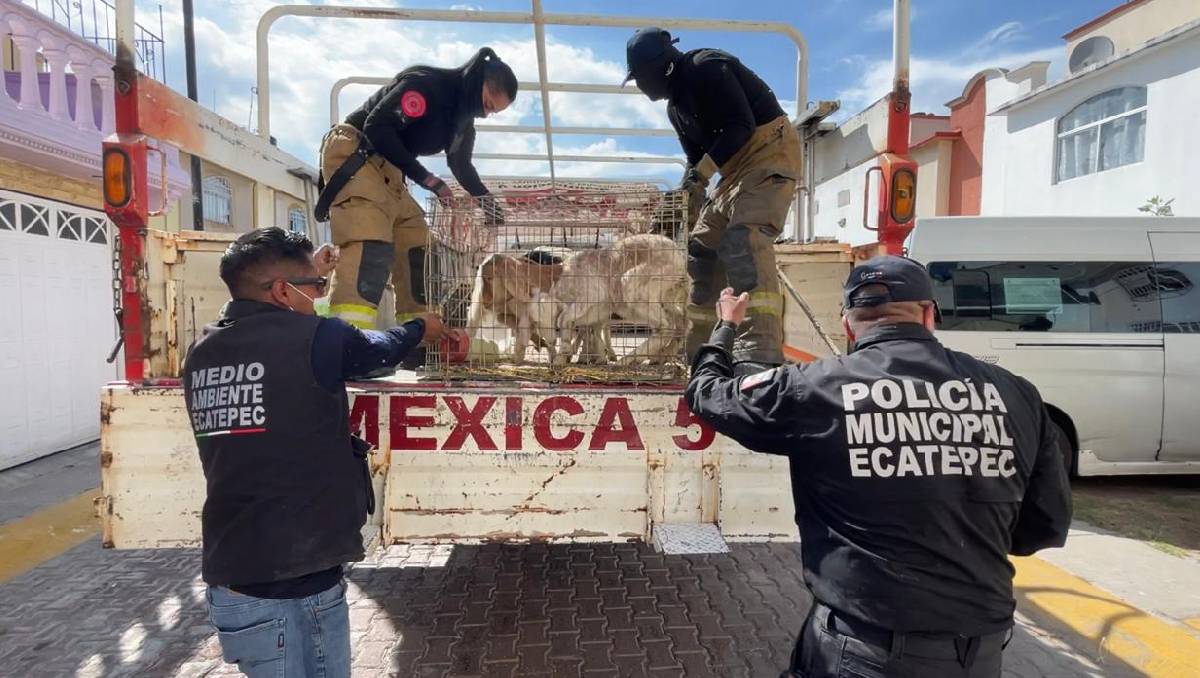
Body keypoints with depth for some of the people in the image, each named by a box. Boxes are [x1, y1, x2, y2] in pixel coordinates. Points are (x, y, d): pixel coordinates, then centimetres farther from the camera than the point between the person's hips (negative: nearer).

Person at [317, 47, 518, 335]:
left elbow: (461, 164, 22)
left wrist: (485, 198, 4)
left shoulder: (462, 115, 11)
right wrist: (425, 178, -23)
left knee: (415, 243, 4)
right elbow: (377, 128, -24)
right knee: (371, 243, -26)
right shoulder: (426, 83, -17)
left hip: (387, 168, 10)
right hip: (351, 152, -9)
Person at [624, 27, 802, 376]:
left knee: (744, 239, -30)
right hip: (738, 165, 10)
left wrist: (702, 171, -25)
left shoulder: (706, 68, -12)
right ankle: (698, 351, 17)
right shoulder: (676, 105, 16)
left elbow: (742, 125, -21)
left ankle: (760, 355, -40)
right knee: (703, 246, 10)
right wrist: (691, 209, 15)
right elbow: (696, 157, 20)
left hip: (769, 150, -10)